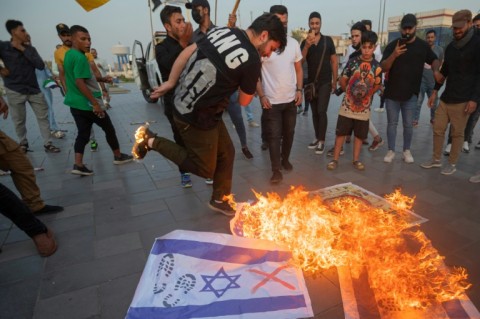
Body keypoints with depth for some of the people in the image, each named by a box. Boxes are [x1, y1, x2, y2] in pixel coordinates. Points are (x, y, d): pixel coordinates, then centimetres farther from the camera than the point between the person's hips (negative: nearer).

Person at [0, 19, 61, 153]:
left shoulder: (30, 49, 4)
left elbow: (41, 65, -10)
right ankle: (23, 144, 26)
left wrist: (23, 50, -11)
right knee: (19, 121, 8)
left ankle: (47, 144, 10)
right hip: (15, 91, -2)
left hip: (34, 89, 3)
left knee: (43, 117, 2)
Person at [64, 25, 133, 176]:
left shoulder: (68, 55, 12)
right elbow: (80, 82, -25)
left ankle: (78, 165, 4)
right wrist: (95, 103, -25)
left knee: (83, 133, 10)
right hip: (87, 103, -9)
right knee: (109, 129, 8)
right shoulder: (80, 57, -18)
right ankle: (118, 156, 22)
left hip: (75, 103, 9)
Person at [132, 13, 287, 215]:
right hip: (196, 117, -9)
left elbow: (186, 53, 7)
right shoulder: (252, 60, -17)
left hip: (183, 103, 9)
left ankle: (219, 200, 33)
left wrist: (171, 82, 13)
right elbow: (244, 101, -5)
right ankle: (152, 141, 10)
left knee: (226, 153, 18)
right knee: (204, 168, 12)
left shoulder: (224, 30, 4)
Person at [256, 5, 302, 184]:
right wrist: (261, 96, -13)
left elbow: (298, 69, 14)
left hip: (290, 99, 5)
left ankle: (285, 159, 35)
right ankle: (276, 170, 7)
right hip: (271, 101, -4)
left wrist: (299, 90, 3)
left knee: (289, 133, 15)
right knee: (274, 136, -2)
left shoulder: (294, 43, 6)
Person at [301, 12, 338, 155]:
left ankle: (322, 141, -3)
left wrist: (334, 81, 0)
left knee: (321, 111, -10)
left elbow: (334, 62, 3)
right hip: (311, 82, 3)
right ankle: (317, 138, 19)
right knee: (314, 112, 8)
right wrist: (307, 45, -23)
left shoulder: (328, 40, 1)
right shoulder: (305, 42, 4)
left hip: (325, 82, -3)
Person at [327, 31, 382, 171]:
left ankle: (356, 159, 24)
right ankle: (335, 159, 12)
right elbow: (342, 81, 0)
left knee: (360, 135, 10)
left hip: (364, 108, 2)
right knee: (341, 133, 3)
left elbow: (377, 86, 10)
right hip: (347, 106, -2)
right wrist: (350, 92, 8)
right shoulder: (352, 62, -5)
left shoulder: (377, 66, 0)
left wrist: (365, 95, 8)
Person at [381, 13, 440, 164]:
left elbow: (434, 60, 18)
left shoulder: (423, 45, 3)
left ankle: (407, 150, 21)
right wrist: (394, 55, -26)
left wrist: (436, 71, -4)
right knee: (392, 123, 5)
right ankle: (391, 151, 14)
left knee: (408, 124, 7)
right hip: (392, 92, -1)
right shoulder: (392, 45, -2)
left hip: (411, 94, 1)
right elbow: (383, 68, -8)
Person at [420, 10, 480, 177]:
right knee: (438, 128, 8)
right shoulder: (450, 46, 13)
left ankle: (452, 164, 14)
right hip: (446, 97, 6)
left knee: (457, 133, 1)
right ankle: (436, 159, 22)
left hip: (463, 99, -6)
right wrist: (435, 91, 14)